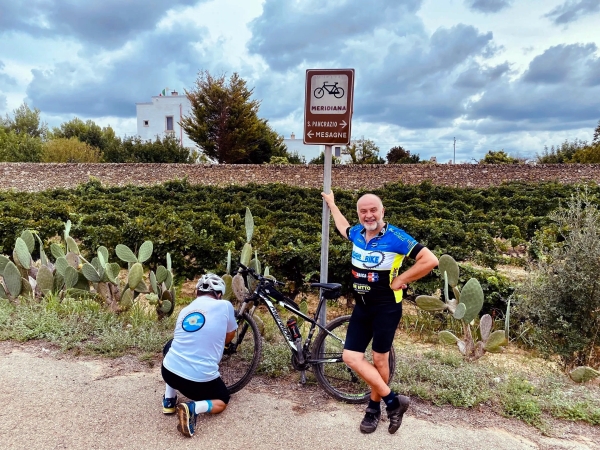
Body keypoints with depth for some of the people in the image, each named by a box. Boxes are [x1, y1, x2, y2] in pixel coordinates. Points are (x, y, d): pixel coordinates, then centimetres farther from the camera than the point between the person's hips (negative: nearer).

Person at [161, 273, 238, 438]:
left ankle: (169, 400, 28)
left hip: (169, 371, 5)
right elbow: (230, 336, 16)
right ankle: (193, 407, -7)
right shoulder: (225, 306, -1)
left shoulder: (185, 310, 13)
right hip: (201, 379, -4)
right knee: (222, 401, 24)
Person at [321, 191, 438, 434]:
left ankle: (374, 406, 29)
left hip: (386, 308, -6)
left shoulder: (396, 236, -17)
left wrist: (400, 279, -15)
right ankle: (393, 400, 14)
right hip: (361, 307, 6)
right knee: (350, 356, -1)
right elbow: (343, 226, 27)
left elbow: (430, 260, -20)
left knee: (379, 359, 6)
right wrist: (331, 203, 38)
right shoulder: (357, 233, 2)